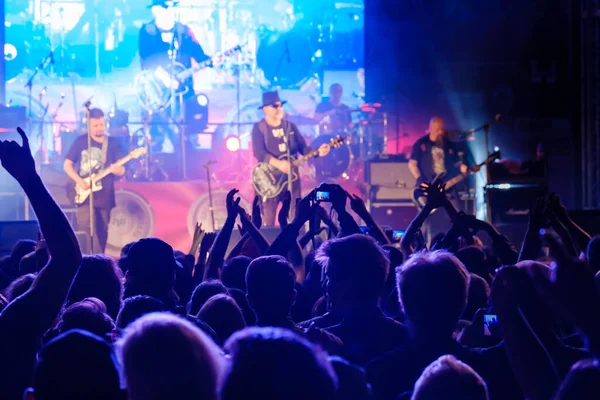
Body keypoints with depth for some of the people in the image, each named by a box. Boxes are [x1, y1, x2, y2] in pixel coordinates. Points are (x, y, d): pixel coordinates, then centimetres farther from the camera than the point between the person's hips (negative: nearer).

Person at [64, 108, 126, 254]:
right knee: (84, 229, -12)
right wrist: (79, 181, -12)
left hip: (105, 195, 2)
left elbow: (122, 170, 2)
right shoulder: (81, 141, 3)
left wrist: (116, 170, -23)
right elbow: (67, 165, 4)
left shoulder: (113, 143, 6)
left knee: (102, 232, 6)